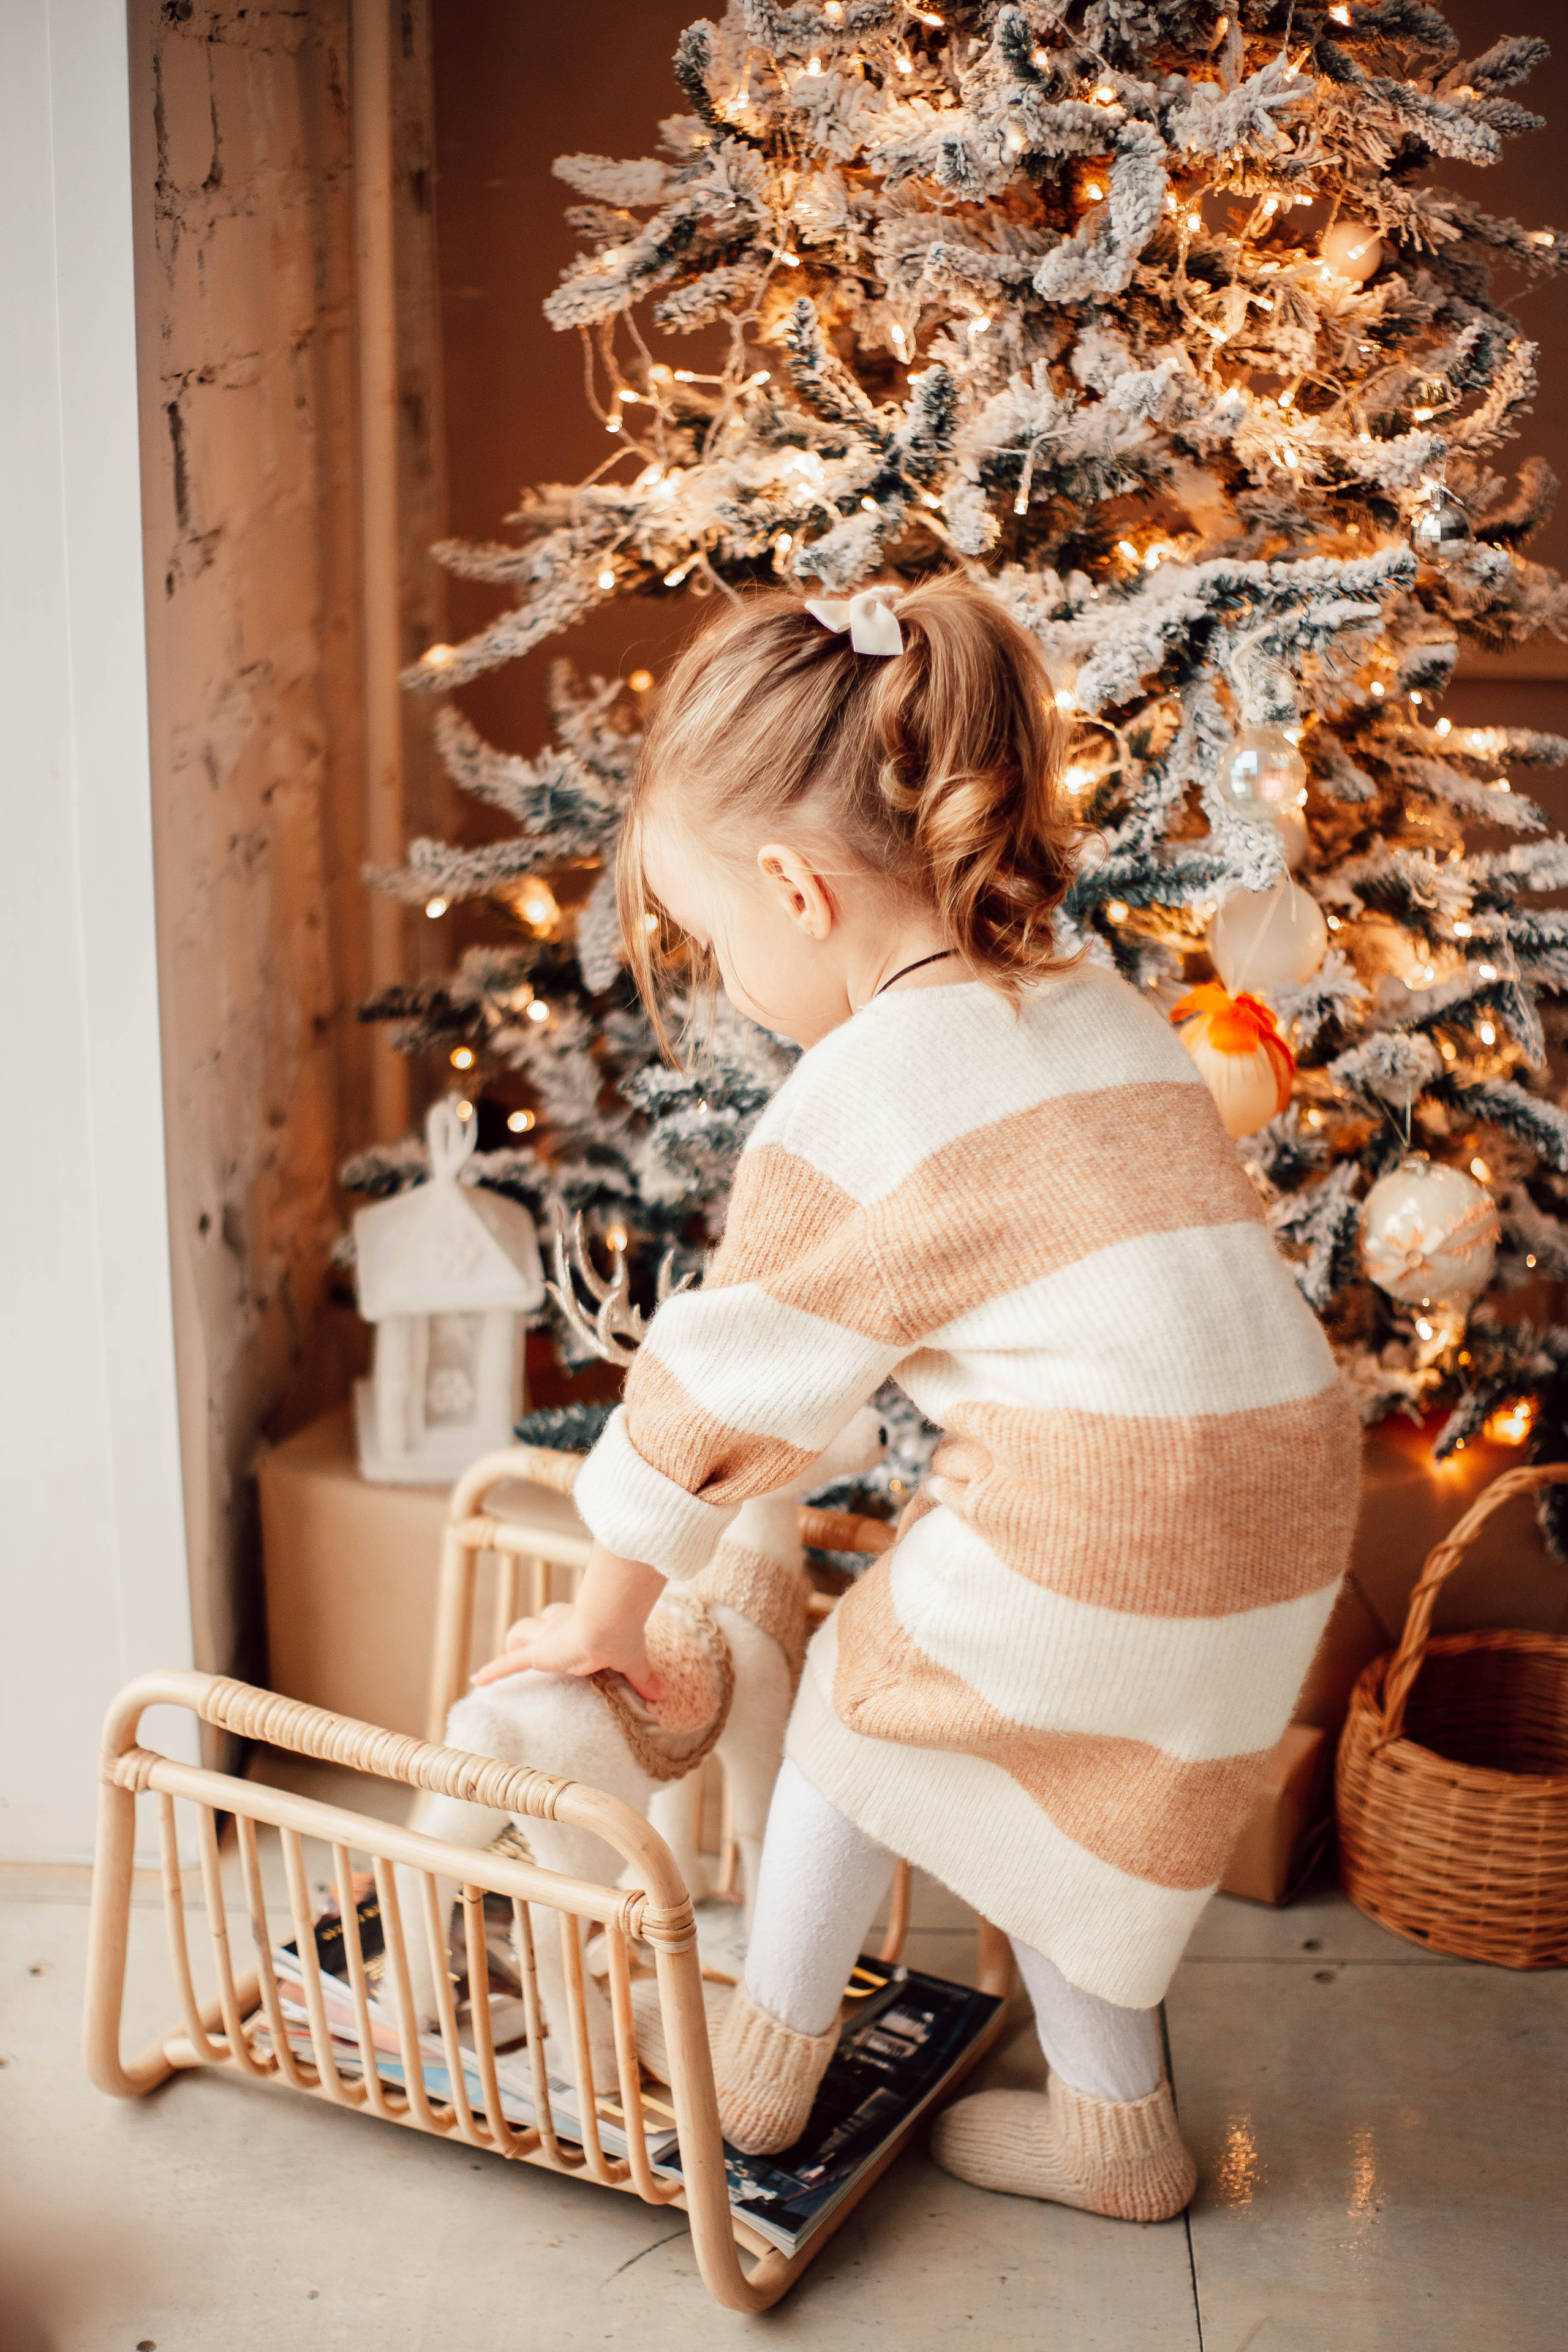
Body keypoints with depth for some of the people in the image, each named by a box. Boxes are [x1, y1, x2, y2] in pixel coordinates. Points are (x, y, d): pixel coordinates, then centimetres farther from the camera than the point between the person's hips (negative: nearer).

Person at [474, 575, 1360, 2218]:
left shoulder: (850, 1105, -11)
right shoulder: (1103, 1013, 13)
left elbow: (720, 1382, 0)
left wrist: (608, 1612, 13)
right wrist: (785, 1442, 32)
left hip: (1092, 1556, -7)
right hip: (1281, 1524, 7)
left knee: (861, 1695, 19)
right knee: (1066, 1789, 27)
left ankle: (761, 2071, 33)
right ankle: (1115, 2127, 40)